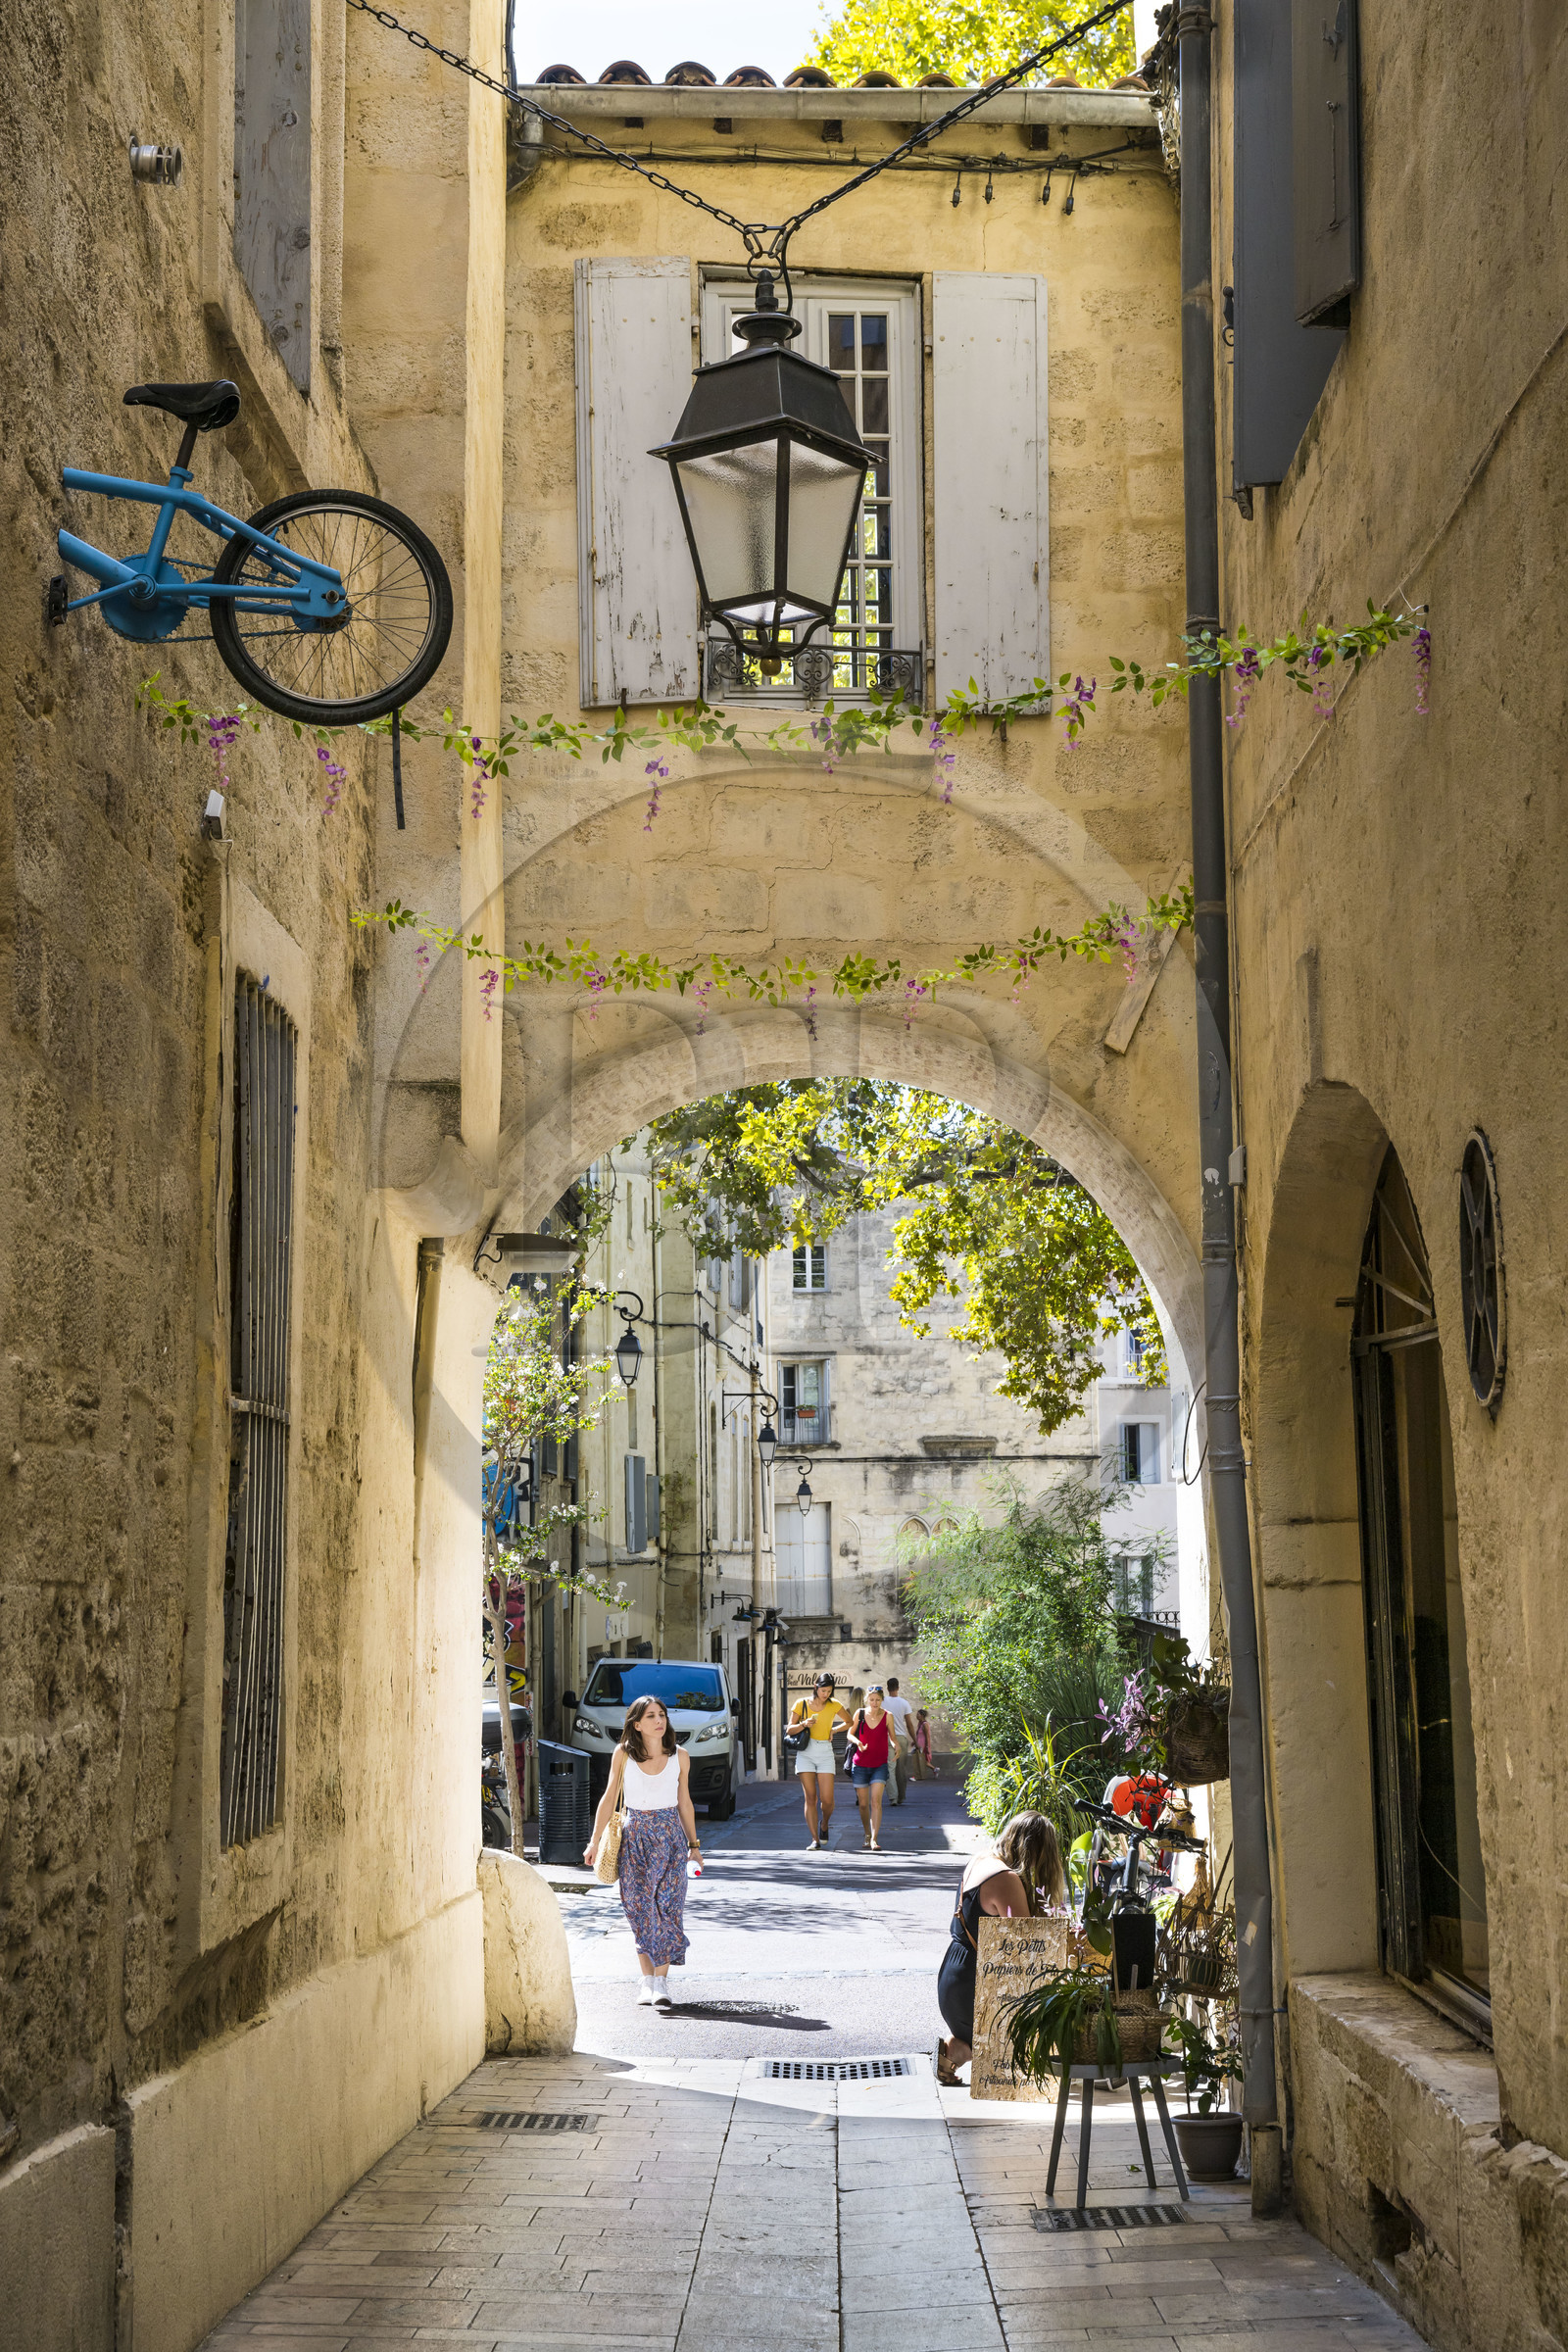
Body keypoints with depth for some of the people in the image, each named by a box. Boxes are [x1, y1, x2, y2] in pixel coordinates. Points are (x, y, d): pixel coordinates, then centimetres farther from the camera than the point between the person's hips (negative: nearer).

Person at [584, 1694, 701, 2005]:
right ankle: (647, 1980, 9)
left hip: (670, 1836, 0)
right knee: (641, 1909, 0)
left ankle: (661, 1981, -5)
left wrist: (693, 1844, 13)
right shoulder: (623, 1755, -3)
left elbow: (684, 1802, 10)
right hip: (635, 1836, 0)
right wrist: (595, 1840, 3)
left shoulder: (679, 1757, 1)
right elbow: (610, 1797, 4)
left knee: (667, 1905, -7)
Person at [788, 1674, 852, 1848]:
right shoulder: (801, 1704, 1)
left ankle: (824, 1825, 24)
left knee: (827, 1800, -7)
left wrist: (833, 1730, 5)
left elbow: (849, 1723, 20)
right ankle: (815, 1839, -3)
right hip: (806, 1753, -1)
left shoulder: (834, 1706, 4)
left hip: (825, 1754, 1)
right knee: (810, 1798, -7)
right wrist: (804, 1724, -14)